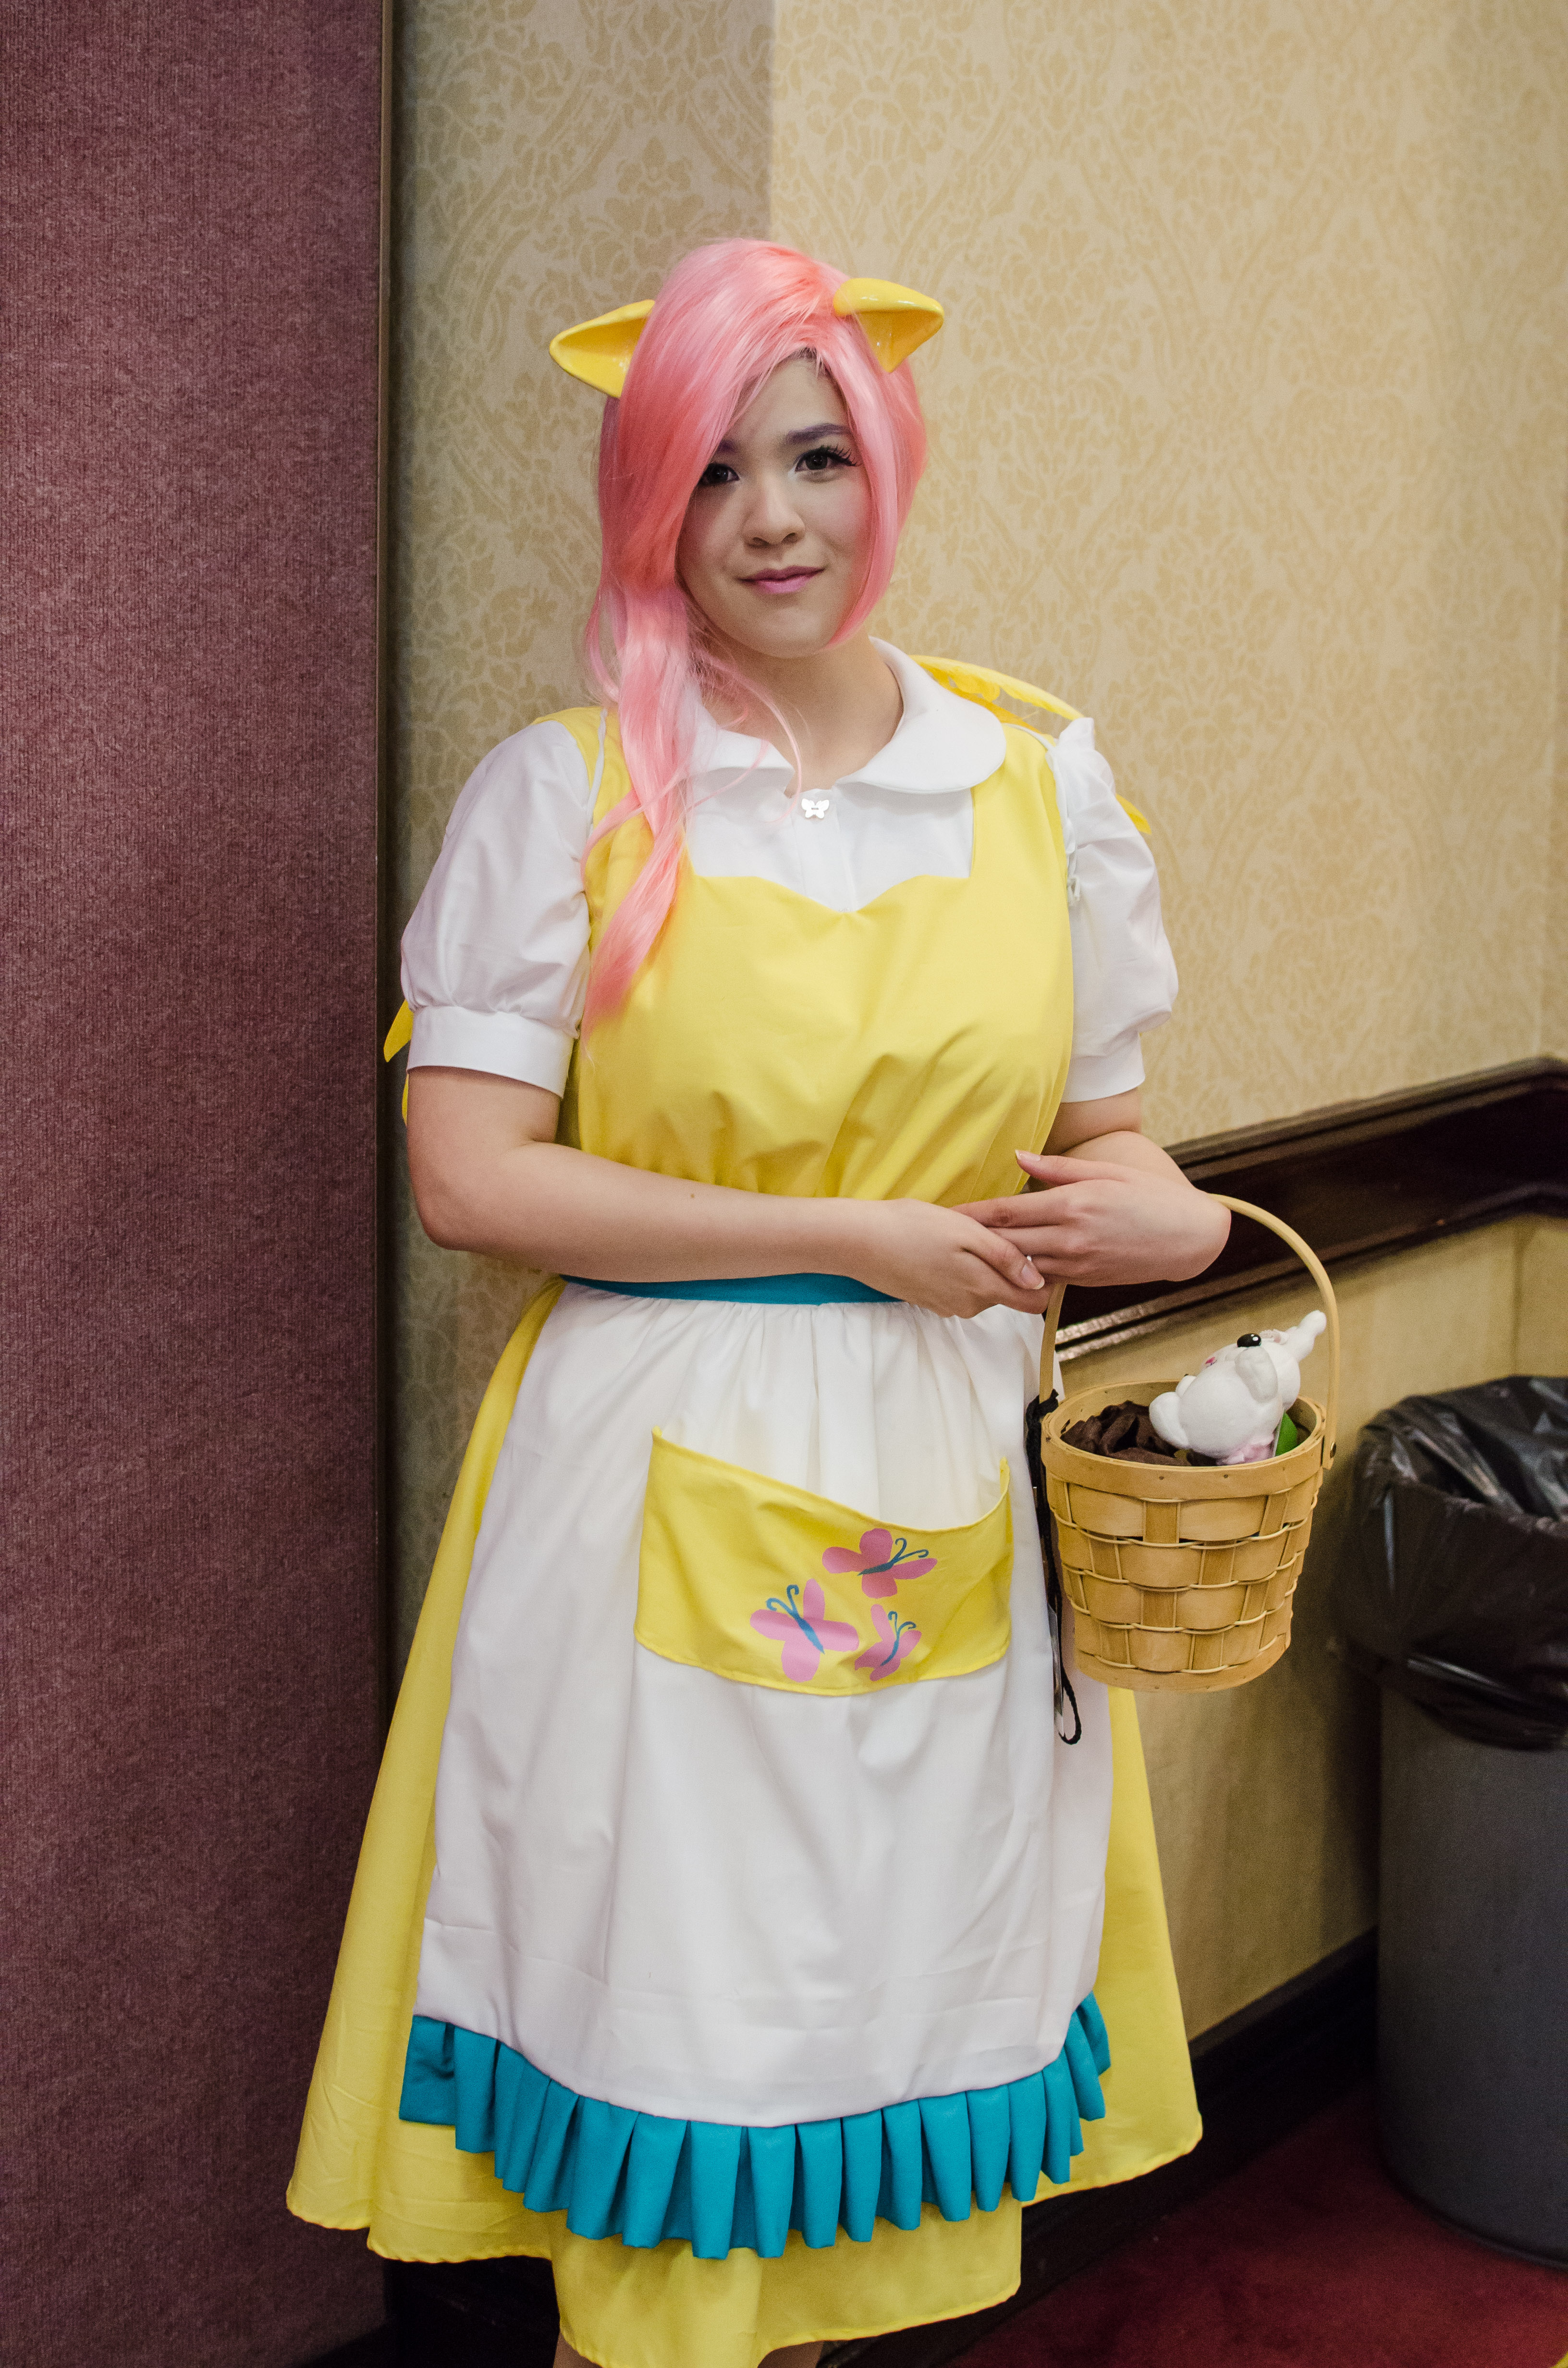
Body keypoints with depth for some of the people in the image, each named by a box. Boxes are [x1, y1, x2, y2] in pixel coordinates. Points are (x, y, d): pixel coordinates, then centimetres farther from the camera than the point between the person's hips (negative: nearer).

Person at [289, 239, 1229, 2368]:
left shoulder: (1040, 786, 6)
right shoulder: (565, 793, -4)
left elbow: (1097, 1134, 13)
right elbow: (469, 1174, -11)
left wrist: (1174, 1217, -11)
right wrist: (855, 1238, -13)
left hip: (951, 1497, 3)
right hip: (664, 1498, -3)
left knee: (893, 1995, 13)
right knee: (666, 2009, 4)